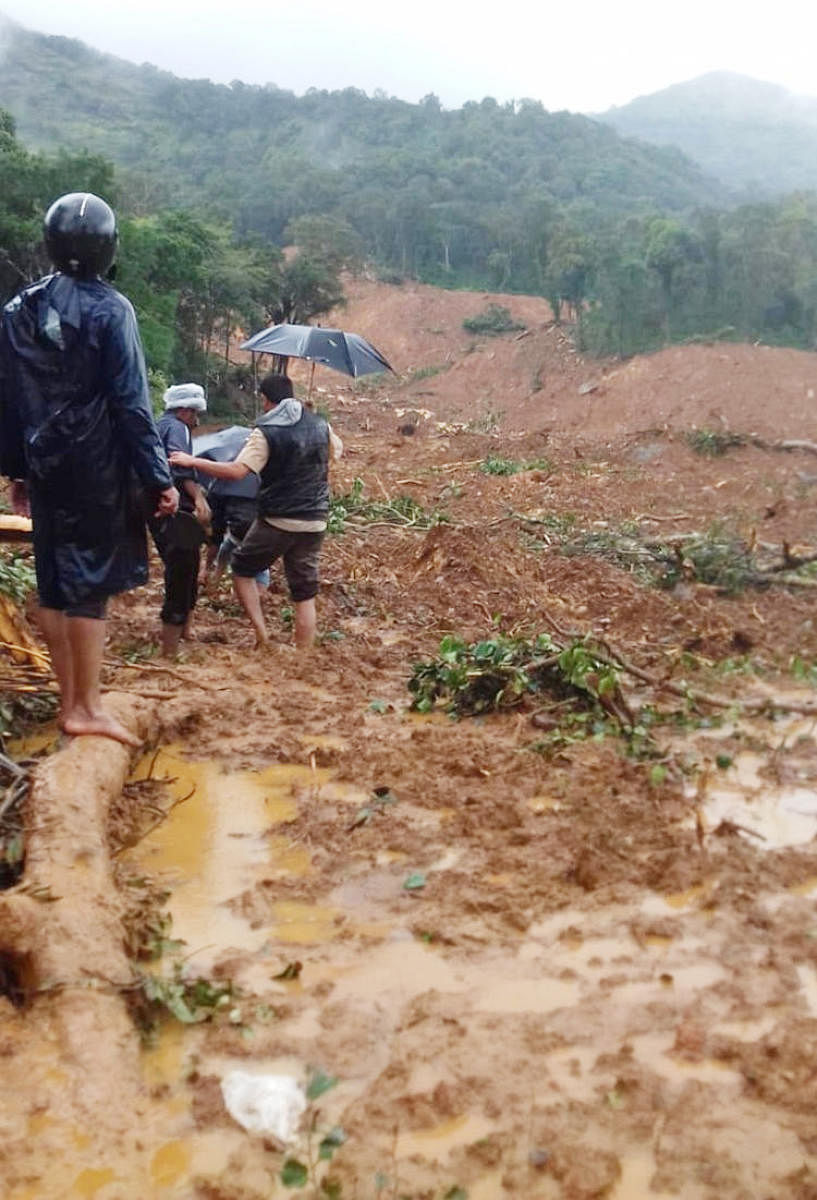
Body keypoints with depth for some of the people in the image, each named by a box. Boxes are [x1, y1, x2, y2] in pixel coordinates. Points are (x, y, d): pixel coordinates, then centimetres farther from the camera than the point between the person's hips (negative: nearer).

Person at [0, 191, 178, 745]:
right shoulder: (110, 310, -12)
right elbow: (132, 405, -15)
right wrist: (159, 478, -10)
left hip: (45, 466, 6)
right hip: (98, 467, -6)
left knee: (54, 581, 11)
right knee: (91, 581, -1)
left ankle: (70, 700, 19)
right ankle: (87, 708, 2)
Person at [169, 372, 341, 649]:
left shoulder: (266, 432, -12)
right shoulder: (321, 426, 5)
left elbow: (237, 471, -23)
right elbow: (337, 449, 27)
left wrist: (193, 461, -15)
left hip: (276, 520, -4)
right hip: (314, 522, 5)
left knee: (242, 569, 16)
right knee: (305, 594, 8)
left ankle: (261, 633, 2)